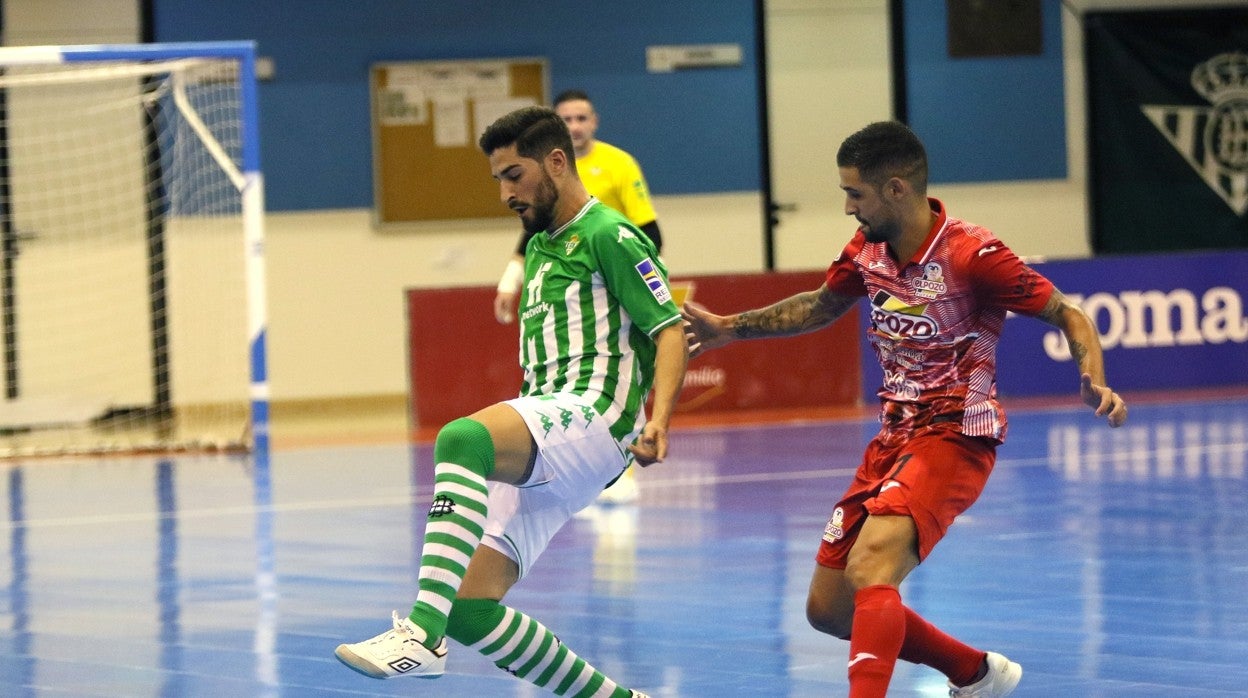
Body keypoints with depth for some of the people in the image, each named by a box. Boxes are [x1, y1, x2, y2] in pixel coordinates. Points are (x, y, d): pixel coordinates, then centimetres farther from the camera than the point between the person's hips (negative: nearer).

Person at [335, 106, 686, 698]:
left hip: (592, 418, -9)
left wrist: (657, 421, -22)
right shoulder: (539, 247, 27)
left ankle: (422, 633, -50)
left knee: (462, 437, -38)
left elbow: (670, 331, -8)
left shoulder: (609, 236, 0)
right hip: (543, 460, 9)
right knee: (472, 609, -4)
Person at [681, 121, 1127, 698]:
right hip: (894, 437, 8)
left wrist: (1094, 384, -30)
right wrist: (731, 328, 23)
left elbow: (1069, 316, -12)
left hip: (954, 436, -8)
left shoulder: (970, 254, -18)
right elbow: (821, 306, 25)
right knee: (828, 607, 9)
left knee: (868, 569, -30)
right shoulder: (867, 248, 4)